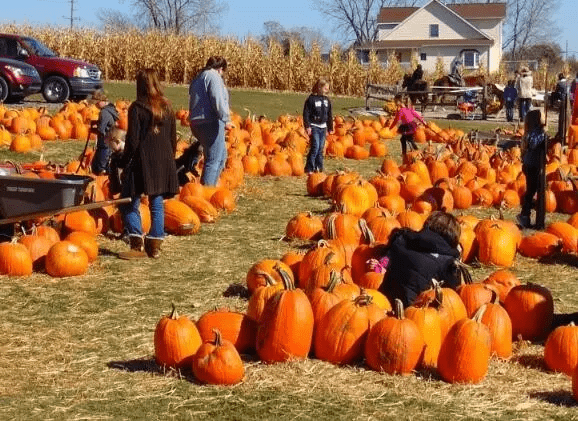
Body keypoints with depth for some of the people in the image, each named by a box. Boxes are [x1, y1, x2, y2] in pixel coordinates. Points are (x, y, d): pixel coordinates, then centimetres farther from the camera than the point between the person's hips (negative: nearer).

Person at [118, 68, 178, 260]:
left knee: (130, 204, 2)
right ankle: (154, 245, 11)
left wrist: (124, 163, -3)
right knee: (157, 204, 11)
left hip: (142, 163, -6)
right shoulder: (167, 107, 8)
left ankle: (137, 246, -4)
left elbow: (132, 140, -12)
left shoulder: (137, 108, -10)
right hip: (163, 163, 6)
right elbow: (173, 138, 13)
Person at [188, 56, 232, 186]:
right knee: (214, 158, -7)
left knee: (221, 155, 20)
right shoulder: (214, 76, -7)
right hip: (211, 122, -10)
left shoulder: (198, 78, 22)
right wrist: (226, 119, -18)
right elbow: (218, 100, -19)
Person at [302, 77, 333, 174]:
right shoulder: (311, 99, -7)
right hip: (314, 127, -6)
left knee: (321, 149, 7)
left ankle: (319, 168, 14)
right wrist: (307, 127, -14)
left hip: (323, 127, 6)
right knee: (315, 148, -13)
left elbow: (329, 115, 19)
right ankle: (309, 169, -8)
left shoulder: (327, 100, 11)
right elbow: (306, 114, -8)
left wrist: (330, 128, 19)